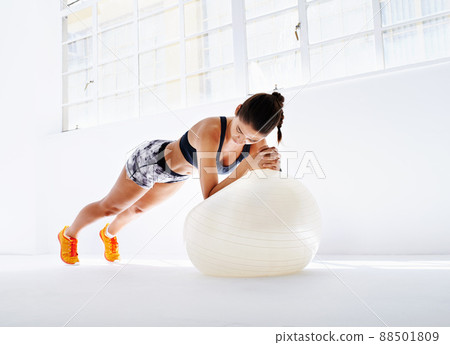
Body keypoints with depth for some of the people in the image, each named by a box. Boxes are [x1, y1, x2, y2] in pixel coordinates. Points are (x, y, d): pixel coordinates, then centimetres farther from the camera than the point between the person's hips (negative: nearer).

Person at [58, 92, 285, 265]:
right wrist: (247, 166, -53)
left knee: (138, 207, 32)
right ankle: (68, 235, 52)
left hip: (178, 174, 6)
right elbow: (210, 197, -45)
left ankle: (109, 234, 66)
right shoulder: (210, 130, -46)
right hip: (151, 160, -6)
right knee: (110, 207, 20)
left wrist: (271, 168, -42)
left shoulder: (257, 142, -28)